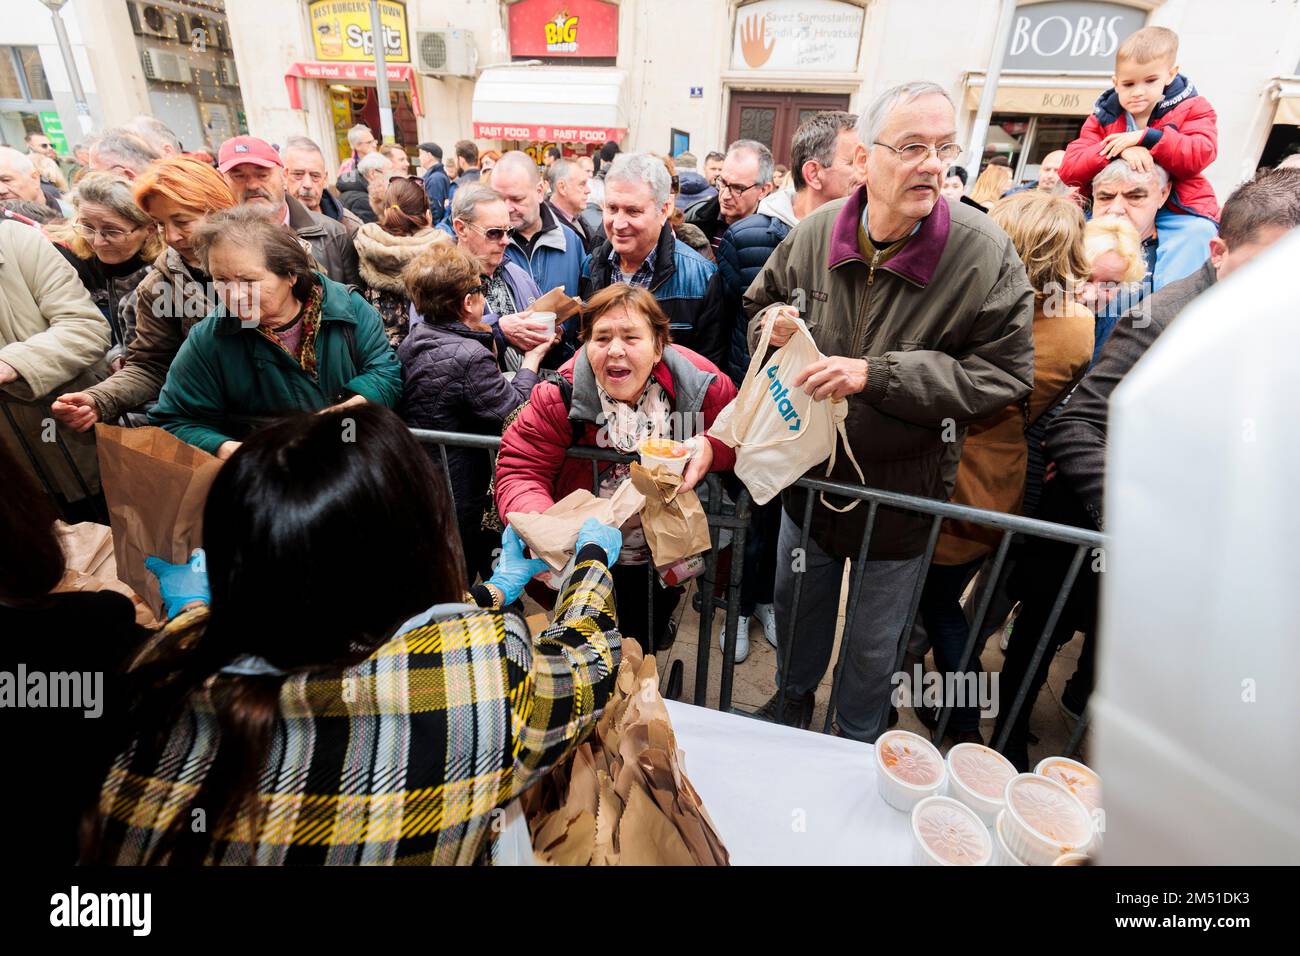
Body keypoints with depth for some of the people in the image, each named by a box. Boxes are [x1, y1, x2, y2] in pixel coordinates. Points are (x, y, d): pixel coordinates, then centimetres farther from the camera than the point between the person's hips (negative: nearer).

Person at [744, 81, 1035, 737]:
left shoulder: (984, 252, -18)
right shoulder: (815, 232, -7)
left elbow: (1004, 373, -21)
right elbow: (762, 298, 11)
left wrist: (875, 375, -29)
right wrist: (771, 320, -14)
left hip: (902, 488, -3)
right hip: (810, 469, 4)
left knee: (874, 644, 17)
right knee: (797, 602, 25)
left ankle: (856, 743, 48)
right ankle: (793, 699, 56)